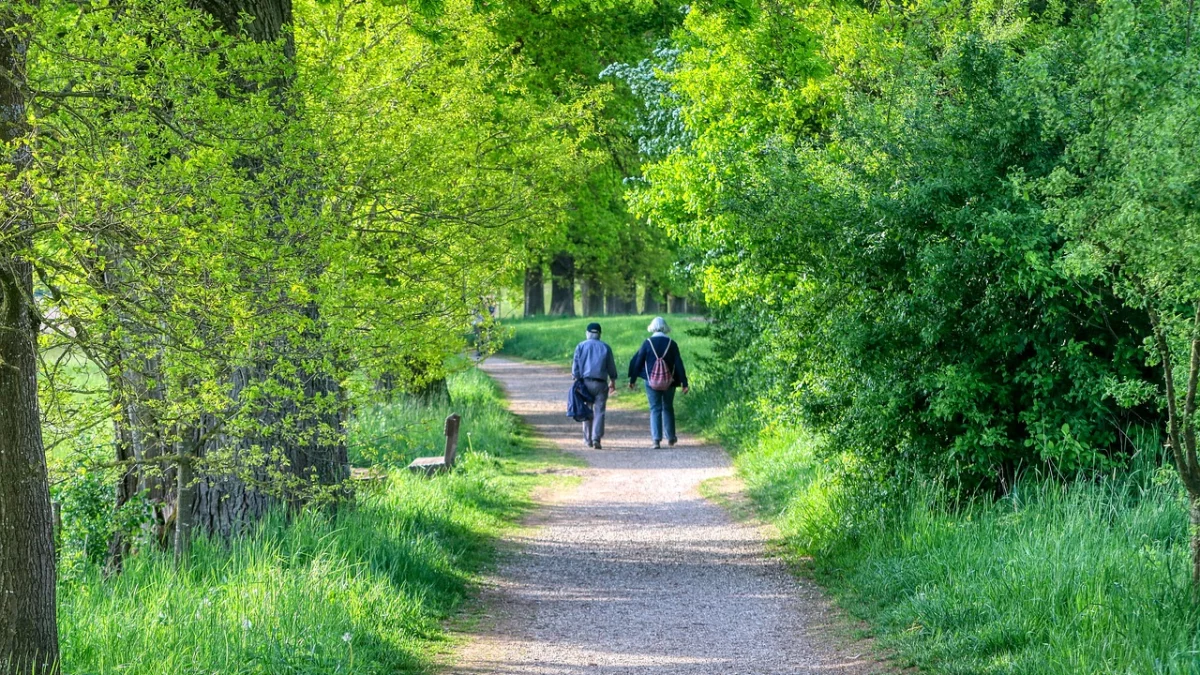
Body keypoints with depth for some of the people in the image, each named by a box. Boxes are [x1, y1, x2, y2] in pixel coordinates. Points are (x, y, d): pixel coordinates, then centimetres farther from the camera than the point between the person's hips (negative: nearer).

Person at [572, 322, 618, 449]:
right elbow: (611, 367, 9)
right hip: (601, 383, -1)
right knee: (599, 411, -2)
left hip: (585, 381, 1)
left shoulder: (581, 346, 2)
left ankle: (588, 439, 16)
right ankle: (596, 438, -14)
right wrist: (613, 381, 20)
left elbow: (575, 366, 0)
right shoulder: (605, 347, 3)